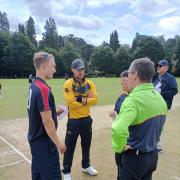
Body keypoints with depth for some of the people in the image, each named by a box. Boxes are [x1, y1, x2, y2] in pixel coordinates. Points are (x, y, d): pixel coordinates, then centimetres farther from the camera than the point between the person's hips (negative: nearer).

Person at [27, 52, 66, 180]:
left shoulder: (33, 86, 5)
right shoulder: (43, 88, -24)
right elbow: (47, 121, -24)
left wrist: (54, 112, 8)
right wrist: (58, 144, -17)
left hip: (35, 139, 10)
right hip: (44, 142, -9)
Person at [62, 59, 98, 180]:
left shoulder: (89, 83, 2)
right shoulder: (68, 84, -14)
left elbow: (95, 99, -7)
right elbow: (71, 103, -22)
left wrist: (81, 99, -18)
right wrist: (87, 100, -13)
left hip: (87, 119, 5)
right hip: (74, 121, -5)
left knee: (86, 145, 20)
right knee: (70, 147, 7)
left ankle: (86, 166, 41)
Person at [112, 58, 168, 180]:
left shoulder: (134, 99, -27)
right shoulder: (160, 98, 2)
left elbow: (118, 129, -41)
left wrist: (118, 148, -23)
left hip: (134, 157, -7)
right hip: (152, 155, 8)